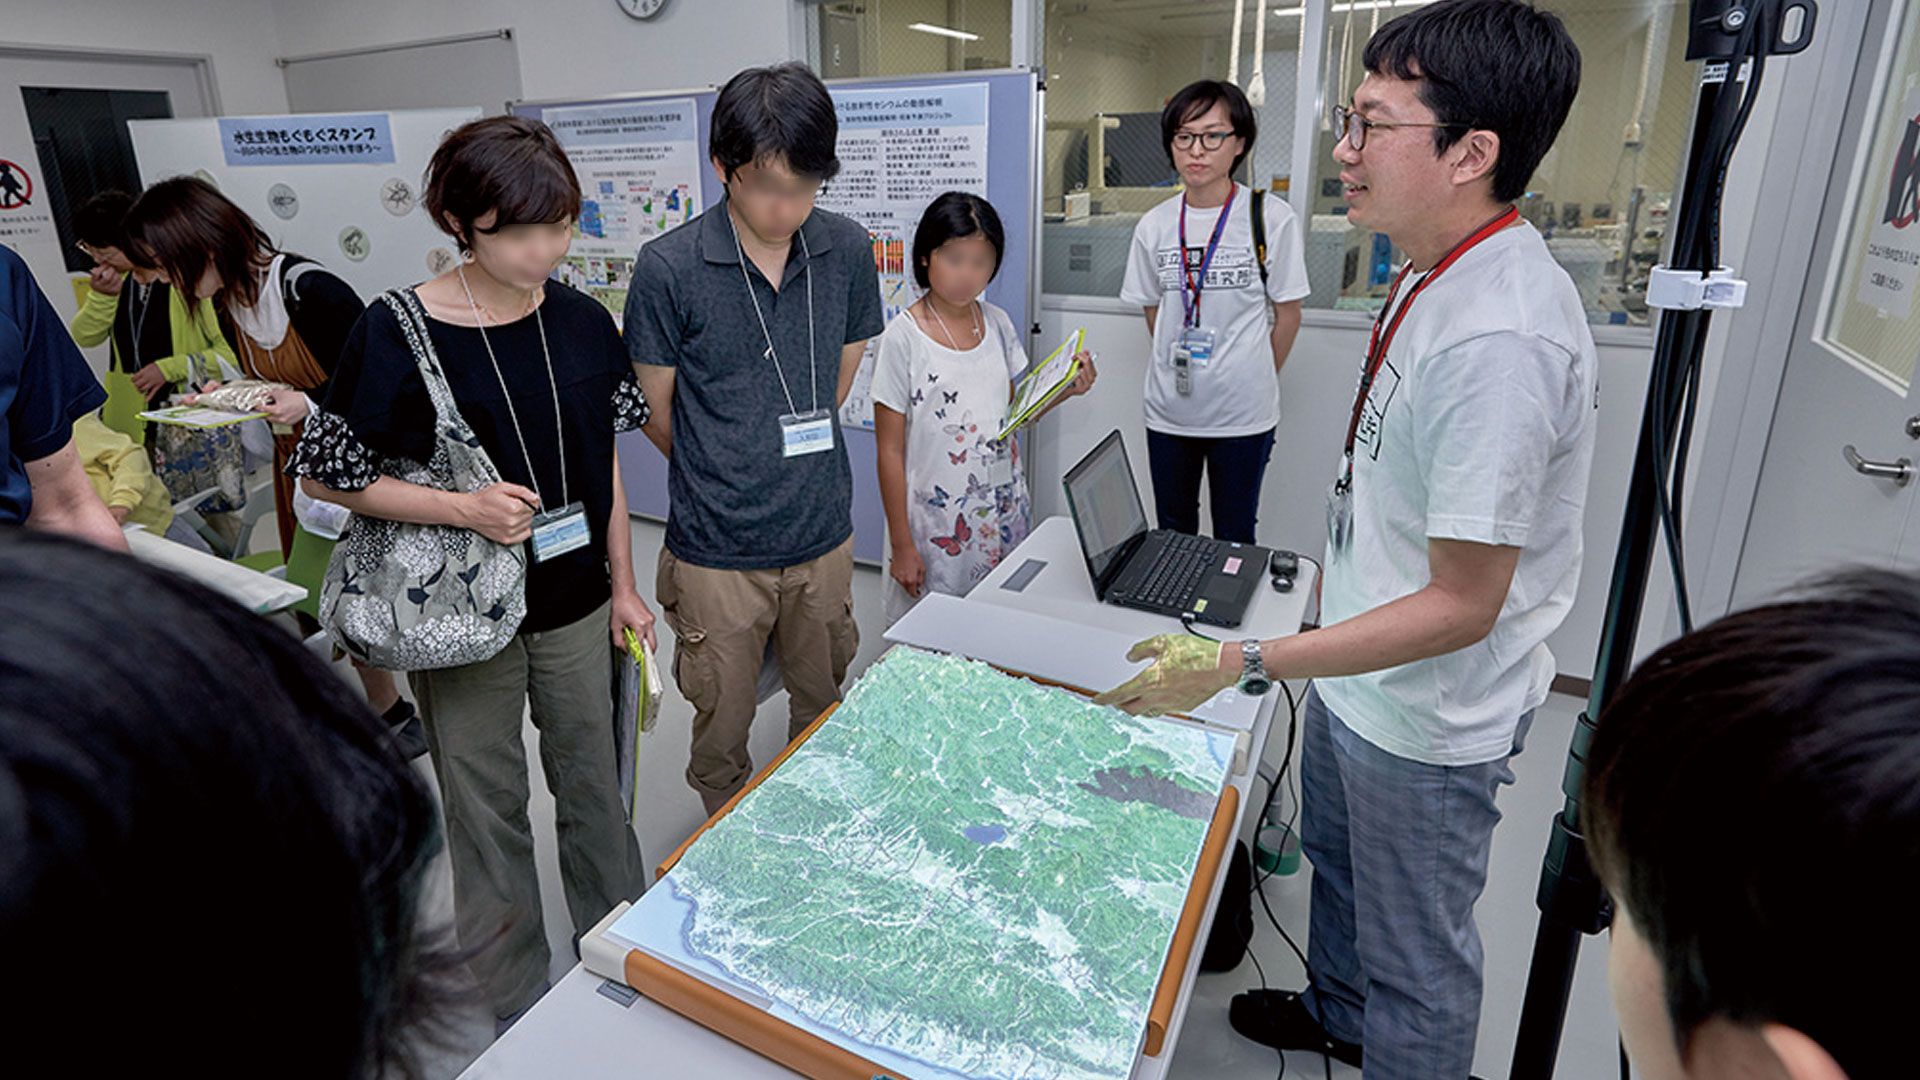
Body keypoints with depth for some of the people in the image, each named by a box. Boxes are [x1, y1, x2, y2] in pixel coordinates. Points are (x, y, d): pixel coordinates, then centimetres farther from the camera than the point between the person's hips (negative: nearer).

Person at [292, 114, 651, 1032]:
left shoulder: (582, 322, -3)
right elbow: (325, 475, -7)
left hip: (574, 603, 3)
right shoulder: (397, 334, -15)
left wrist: (623, 584, 7)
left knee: (593, 782, 18)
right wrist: (462, 508, -21)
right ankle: (515, 1004, 35)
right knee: (488, 807, 13)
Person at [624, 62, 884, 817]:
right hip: (718, 549, -3)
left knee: (824, 704, 21)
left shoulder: (847, 252, -4)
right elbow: (655, 411, -3)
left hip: (823, 534, 3)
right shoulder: (669, 270, -14)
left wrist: (792, 461, 10)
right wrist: (722, 479, 6)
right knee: (723, 721, 14)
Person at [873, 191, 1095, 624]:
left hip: (1002, 514, 5)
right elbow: (890, 450, -10)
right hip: (936, 525, -4)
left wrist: (1065, 389, -4)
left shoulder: (998, 324, 4)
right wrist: (902, 546, -10)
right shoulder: (903, 337, -12)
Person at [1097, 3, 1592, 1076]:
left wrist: (1243, 664, -30)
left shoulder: (1501, 340, -32)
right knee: (1337, 859, 31)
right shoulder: (1437, 274, 0)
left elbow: (1462, 606, -29)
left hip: (1427, 717, -10)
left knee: (1415, 952, 13)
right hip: (1360, 676, 10)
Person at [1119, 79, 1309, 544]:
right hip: (1169, 410, 3)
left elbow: (1287, 314, 0)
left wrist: (1256, 381, 4)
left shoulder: (1272, 218, -8)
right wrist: (1179, 367, 10)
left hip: (1243, 416, -3)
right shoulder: (1154, 225, 2)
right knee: (1172, 535, 17)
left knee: (1234, 538, 10)